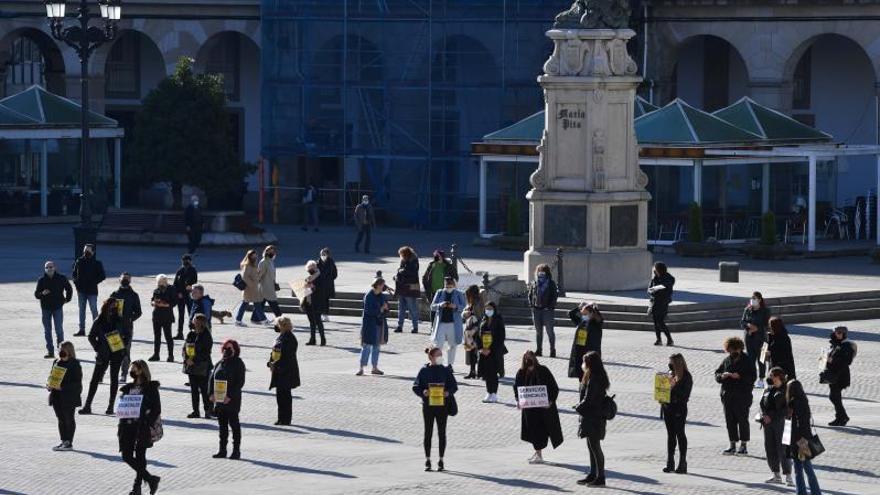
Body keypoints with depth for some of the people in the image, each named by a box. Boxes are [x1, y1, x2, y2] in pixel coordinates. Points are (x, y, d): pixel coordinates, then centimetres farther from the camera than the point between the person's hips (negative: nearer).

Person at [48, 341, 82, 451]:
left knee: (69, 419, 2)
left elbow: (77, 383, -15)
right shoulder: (56, 363, 10)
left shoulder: (74, 364, -12)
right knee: (61, 419, 12)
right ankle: (63, 441, 19)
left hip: (69, 397, -7)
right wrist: (50, 386, -3)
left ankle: (69, 442, 7)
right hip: (57, 396, 7)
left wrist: (62, 387, -24)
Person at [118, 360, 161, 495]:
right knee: (127, 456, 1)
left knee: (140, 457, -3)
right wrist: (121, 426, 8)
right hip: (128, 426, 6)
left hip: (143, 427, -6)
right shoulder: (129, 388, 14)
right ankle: (150, 479, 13)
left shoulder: (151, 388, -3)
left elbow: (157, 409, -6)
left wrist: (149, 424, -15)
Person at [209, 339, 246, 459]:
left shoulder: (238, 364, -6)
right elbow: (211, 379, 12)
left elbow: (240, 382, -12)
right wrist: (211, 394, -3)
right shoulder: (219, 363, 12)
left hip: (232, 400, -6)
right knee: (222, 425, 10)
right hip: (219, 399, 6)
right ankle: (222, 450, 16)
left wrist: (230, 396, -19)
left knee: (234, 424, -1)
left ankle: (236, 450, 4)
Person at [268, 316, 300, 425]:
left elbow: (288, 356, -21)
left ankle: (286, 419, 4)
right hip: (278, 372, 9)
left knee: (284, 395, -3)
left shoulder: (290, 338, -16)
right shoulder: (280, 337, 12)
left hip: (287, 372, -9)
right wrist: (270, 363, 0)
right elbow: (274, 352, 17)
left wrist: (275, 365, -19)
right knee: (280, 395, 12)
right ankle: (282, 419, 19)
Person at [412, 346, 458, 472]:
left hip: (442, 405, 1)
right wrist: (423, 392, -18)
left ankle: (441, 461, 12)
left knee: (442, 433, 4)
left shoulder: (445, 371, 3)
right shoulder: (424, 371, 0)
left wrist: (448, 392, -14)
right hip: (428, 405, -1)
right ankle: (427, 460, 11)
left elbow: (454, 386, 6)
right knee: (428, 432, 3)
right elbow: (416, 387, 2)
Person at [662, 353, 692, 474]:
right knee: (670, 435, 9)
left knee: (680, 434, -4)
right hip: (667, 408, 7)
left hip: (679, 409, -7)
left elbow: (685, 394, -14)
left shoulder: (686, 376, -8)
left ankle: (682, 463, 0)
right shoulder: (670, 374, 11)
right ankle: (670, 463, 13)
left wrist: (674, 386, -21)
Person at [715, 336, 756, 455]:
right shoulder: (726, 361, 11)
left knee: (742, 420, -1)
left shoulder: (747, 361, -4)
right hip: (727, 396, 5)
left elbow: (752, 377, -10)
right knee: (730, 420, 8)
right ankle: (733, 445, 16)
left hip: (742, 396, -5)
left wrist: (739, 376, -23)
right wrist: (722, 376, -10)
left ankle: (743, 446, 6)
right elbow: (717, 374, 13)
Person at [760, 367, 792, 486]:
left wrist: (773, 417, -15)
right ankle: (776, 475, 14)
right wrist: (764, 416, -5)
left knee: (782, 449, -10)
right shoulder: (768, 390, 15)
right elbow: (762, 404, 14)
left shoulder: (786, 390, -3)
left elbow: (787, 408, -9)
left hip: (781, 422, -6)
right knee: (769, 448, 6)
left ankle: (788, 476, -10)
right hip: (768, 422, 6)